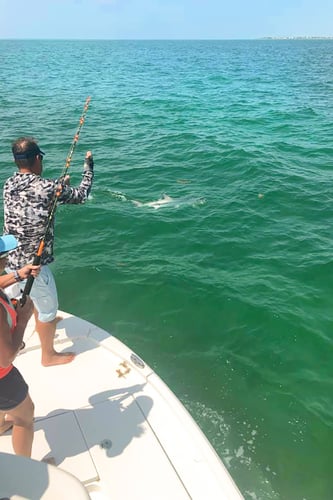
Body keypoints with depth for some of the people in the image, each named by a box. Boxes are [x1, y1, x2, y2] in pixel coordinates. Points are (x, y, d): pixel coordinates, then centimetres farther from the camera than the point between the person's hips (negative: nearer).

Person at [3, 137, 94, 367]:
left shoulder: (9, 184, -1)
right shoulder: (48, 187, -21)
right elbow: (82, 195, -5)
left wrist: (61, 185, 23)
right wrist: (88, 165, 8)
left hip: (11, 258, 8)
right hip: (32, 263, -8)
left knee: (37, 294, 33)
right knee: (49, 308, 12)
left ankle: (43, 321, 60)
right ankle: (49, 355, 29)